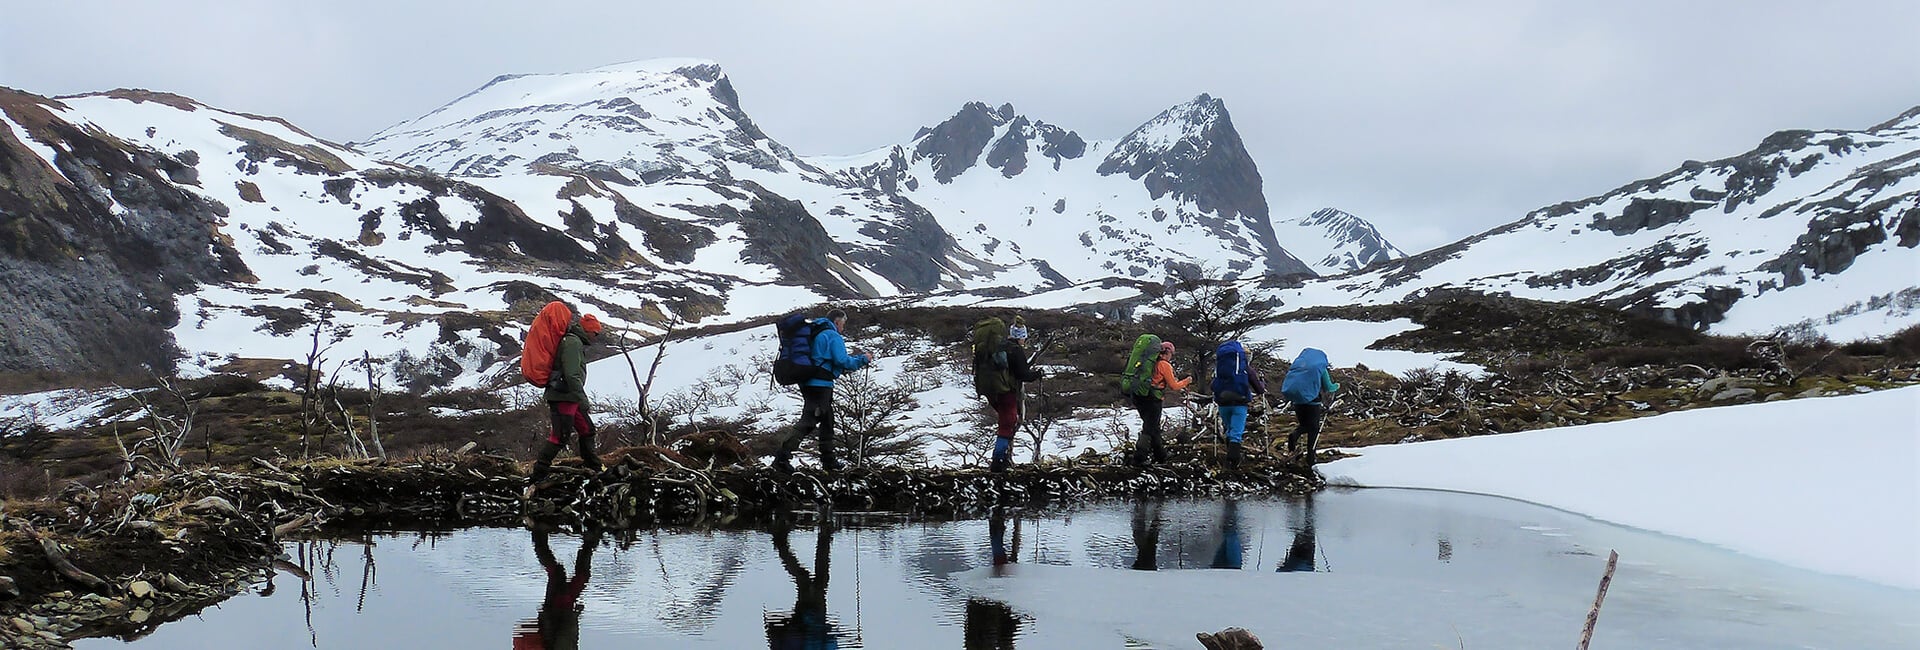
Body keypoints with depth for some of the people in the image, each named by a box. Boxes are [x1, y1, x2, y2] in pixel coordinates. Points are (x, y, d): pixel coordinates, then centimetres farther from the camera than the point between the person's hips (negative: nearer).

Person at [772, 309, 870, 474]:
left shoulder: (815, 334, 21)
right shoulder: (833, 336, -7)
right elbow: (842, 361, -16)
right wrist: (863, 360, -1)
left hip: (807, 383, 10)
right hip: (821, 384, -10)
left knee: (827, 421, 18)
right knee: (808, 421, -13)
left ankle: (828, 461, 24)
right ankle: (782, 457, -21)